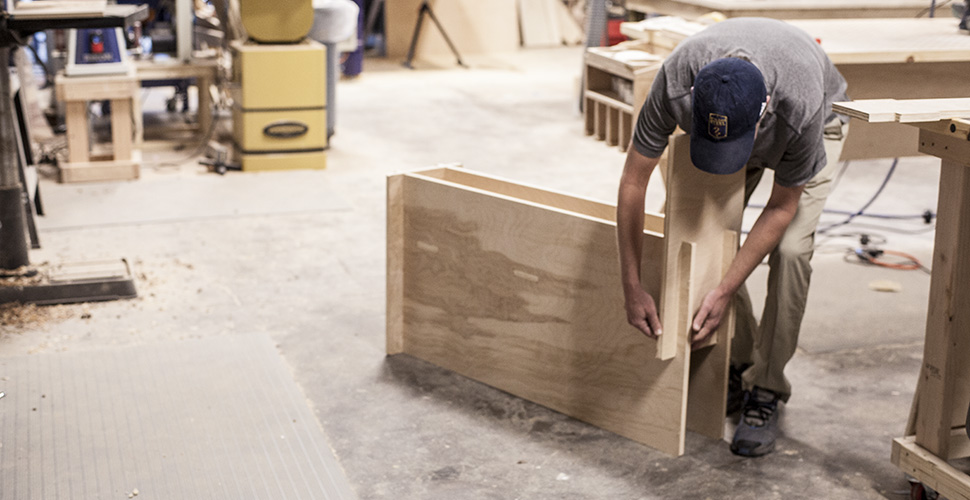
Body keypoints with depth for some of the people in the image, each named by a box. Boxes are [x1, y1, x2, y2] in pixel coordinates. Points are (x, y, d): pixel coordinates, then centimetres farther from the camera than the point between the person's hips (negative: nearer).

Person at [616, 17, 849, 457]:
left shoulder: (801, 107, -45)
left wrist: (725, 291, -29)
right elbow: (633, 182, -29)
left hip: (817, 124, -3)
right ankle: (741, 365, 11)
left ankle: (765, 392, -7)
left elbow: (782, 207, -27)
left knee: (789, 249, -21)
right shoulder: (675, 79, -40)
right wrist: (632, 288, -28)